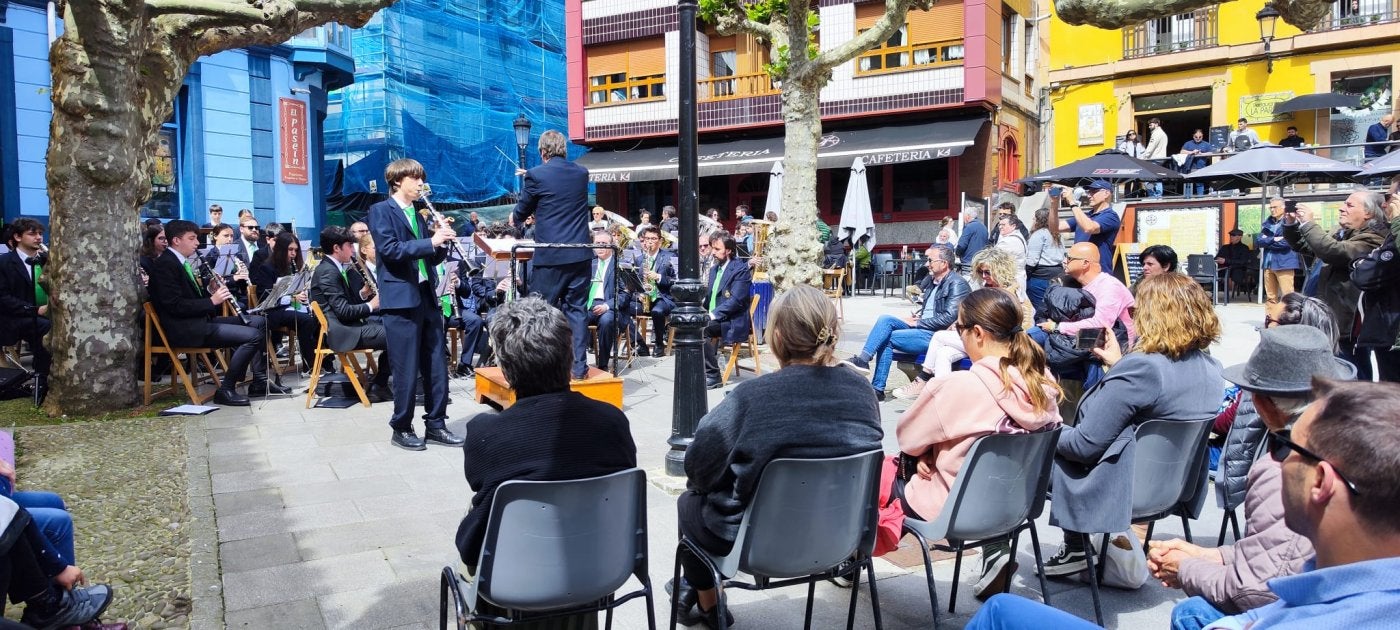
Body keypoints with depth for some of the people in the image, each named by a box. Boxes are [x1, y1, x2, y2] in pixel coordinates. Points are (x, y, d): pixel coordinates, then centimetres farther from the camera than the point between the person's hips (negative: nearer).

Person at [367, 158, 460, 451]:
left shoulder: (419, 215, 19)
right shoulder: (380, 210, -2)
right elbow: (390, 249, -17)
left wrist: (441, 241, -1)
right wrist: (430, 241, -21)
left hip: (427, 297, 7)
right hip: (401, 299, -7)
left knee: (437, 366, 7)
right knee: (406, 369, -2)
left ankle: (435, 424, 16)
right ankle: (401, 428, 10)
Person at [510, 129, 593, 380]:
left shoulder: (537, 176, -7)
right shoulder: (581, 173, 7)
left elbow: (521, 212, 7)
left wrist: (514, 219, 30)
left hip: (550, 256, -4)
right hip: (580, 254, 4)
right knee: (576, 310, 10)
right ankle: (579, 365, 10)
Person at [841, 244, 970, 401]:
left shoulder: (957, 284, -9)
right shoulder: (931, 280, 17)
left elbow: (949, 318, -18)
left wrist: (917, 322, -13)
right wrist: (916, 317, 6)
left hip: (936, 335, -8)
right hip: (921, 327, 8)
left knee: (887, 337, -19)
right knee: (885, 319, -11)